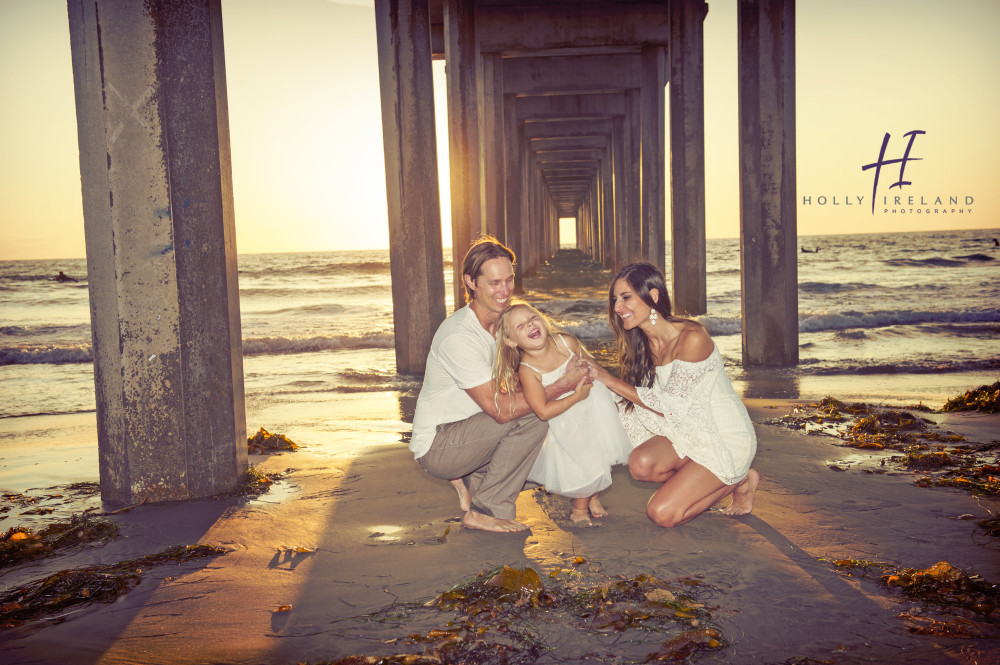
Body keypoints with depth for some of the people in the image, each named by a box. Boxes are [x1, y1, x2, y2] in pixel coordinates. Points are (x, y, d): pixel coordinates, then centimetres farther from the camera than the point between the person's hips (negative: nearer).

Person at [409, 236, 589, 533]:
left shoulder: (501, 321, 3)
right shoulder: (459, 337, -26)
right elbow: (500, 410, -29)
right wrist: (564, 385, -23)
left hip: (463, 431, 9)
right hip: (436, 448, -9)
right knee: (533, 414, -20)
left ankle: (470, 480, 5)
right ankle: (486, 510, -10)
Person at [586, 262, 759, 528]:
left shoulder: (692, 338, -24)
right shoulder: (643, 343, 0)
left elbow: (670, 405, -20)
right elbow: (642, 403, 4)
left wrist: (611, 380, -18)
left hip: (726, 436, -7)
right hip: (689, 430, 7)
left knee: (662, 513, -15)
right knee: (641, 463, -23)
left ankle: (739, 481, 8)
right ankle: (705, 485, 4)